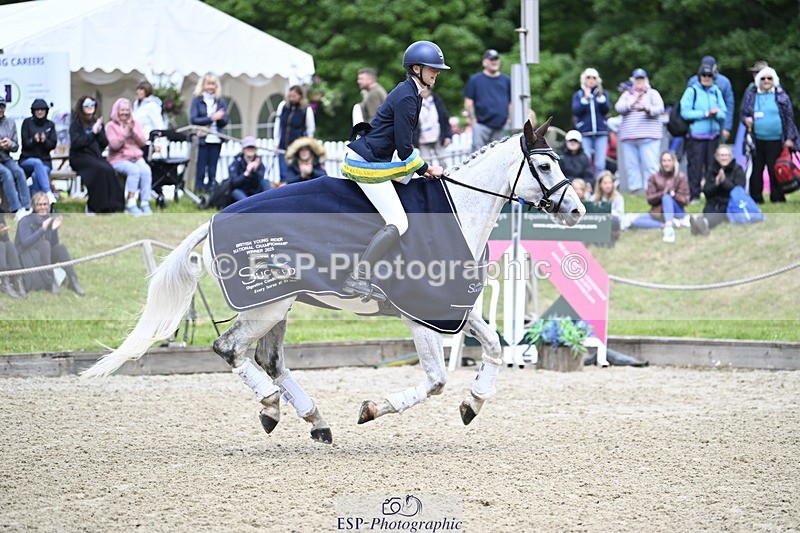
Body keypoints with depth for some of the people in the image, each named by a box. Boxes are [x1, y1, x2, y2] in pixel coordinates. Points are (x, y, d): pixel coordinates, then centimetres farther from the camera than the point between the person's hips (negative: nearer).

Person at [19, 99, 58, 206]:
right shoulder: (27, 122, 6)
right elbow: (24, 143, -2)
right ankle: (48, 193, -48)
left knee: (36, 175, -32)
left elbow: (53, 144, 3)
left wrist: (45, 141, -19)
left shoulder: (50, 125, 12)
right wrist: (33, 140, -23)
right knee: (37, 163, -37)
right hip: (27, 160, -2)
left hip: (45, 161, 2)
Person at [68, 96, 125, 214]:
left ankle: (111, 206, -26)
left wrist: (98, 132, -6)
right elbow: (76, 143, -13)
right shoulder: (76, 124, 3)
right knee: (102, 169, -32)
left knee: (110, 170, -28)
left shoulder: (97, 122, 18)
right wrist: (92, 133, -13)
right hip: (80, 158, -5)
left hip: (97, 156, 5)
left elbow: (105, 143, 12)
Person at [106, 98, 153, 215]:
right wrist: (126, 132, -17)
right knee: (134, 170, -34)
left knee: (146, 170, -29)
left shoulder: (135, 123, 14)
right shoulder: (111, 126, 3)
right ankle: (131, 204, -32)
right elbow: (114, 145, -11)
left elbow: (143, 142, 6)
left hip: (136, 157, 4)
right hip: (119, 159, -4)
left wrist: (133, 132, -10)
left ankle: (145, 203, -27)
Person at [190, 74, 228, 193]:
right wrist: (211, 118, -13)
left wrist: (220, 118, -16)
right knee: (201, 169, -3)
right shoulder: (197, 100, 3)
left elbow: (224, 122, 7)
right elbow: (193, 119, -6)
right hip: (202, 139, -3)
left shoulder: (220, 101, 11)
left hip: (216, 139, 3)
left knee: (212, 170, 3)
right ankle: (199, 191, 1)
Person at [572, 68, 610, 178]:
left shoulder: (603, 93, 12)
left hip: (601, 132, 1)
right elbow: (576, 111, -5)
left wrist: (600, 95, -14)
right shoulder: (578, 95, 10)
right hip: (585, 132, -1)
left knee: (600, 164, -4)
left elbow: (606, 109, -3)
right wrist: (585, 97, -13)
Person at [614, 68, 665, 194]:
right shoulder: (627, 95, 19)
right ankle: (634, 190, 2)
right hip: (628, 137, 3)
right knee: (631, 165, -1)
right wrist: (633, 102, -16)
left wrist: (646, 109, -23)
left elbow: (660, 108, -3)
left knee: (650, 165, -12)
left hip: (649, 136, -3)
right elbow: (619, 108, 1)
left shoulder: (653, 93, 12)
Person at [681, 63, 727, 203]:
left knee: (713, 166, 5)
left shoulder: (716, 91, 10)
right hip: (696, 135, -4)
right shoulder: (692, 91, -2)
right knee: (695, 166, -6)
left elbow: (724, 114, 9)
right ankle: (694, 195, 0)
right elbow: (685, 112, -11)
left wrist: (716, 113, -14)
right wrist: (706, 113, -13)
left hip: (713, 135, 4)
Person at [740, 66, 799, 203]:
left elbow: (789, 118, 2)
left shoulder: (781, 96, 1)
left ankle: (777, 198, 8)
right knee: (756, 170, 5)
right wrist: (746, 119, -11)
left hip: (775, 141, -2)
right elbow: (743, 113, 14)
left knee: (775, 171, 0)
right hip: (756, 141, 2)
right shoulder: (750, 96, 7)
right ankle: (756, 199, 13)